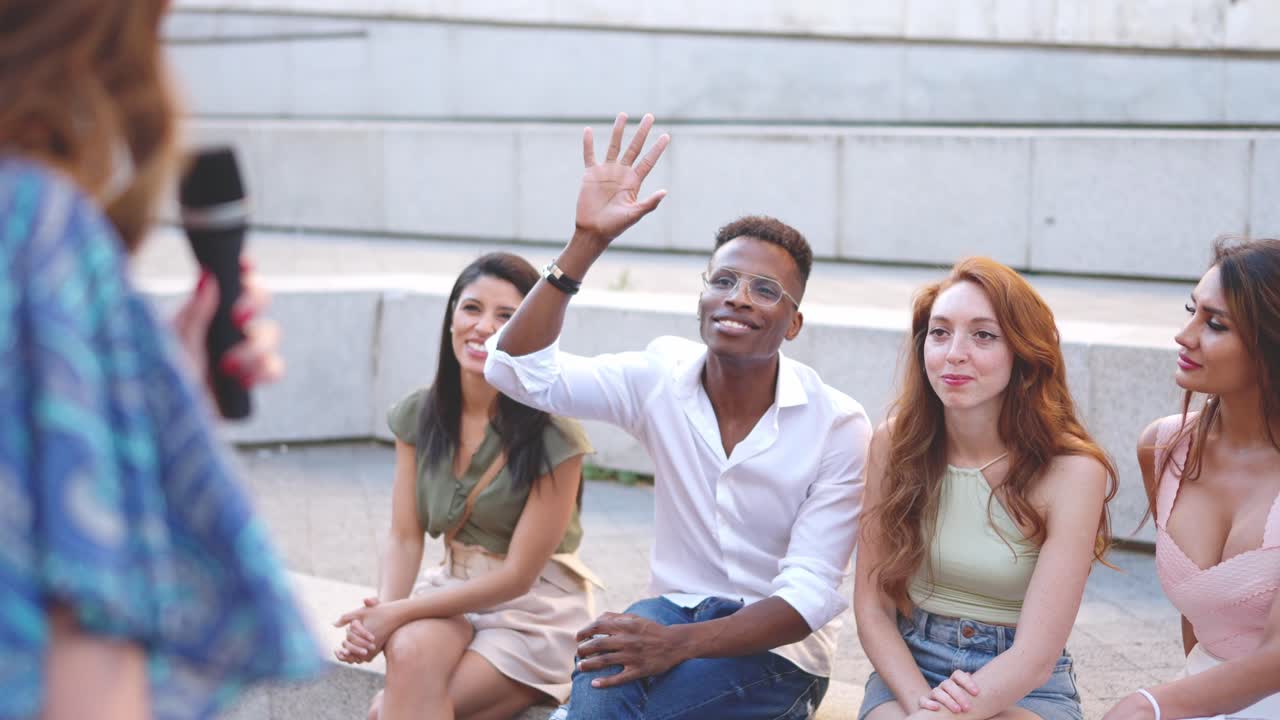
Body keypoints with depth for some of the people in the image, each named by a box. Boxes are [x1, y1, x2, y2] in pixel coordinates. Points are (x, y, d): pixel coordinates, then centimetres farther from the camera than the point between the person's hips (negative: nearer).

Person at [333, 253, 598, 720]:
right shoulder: (418, 416, 0)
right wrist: (383, 611, -23)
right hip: (454, 593, 4)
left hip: (536, 610, -4)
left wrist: (400, 612, -19)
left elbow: (519, 574, -16)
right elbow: (405, 537, -2)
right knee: (410, 652, -31)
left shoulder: (553, 436, -17)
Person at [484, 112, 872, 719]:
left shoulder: (839, 428, -13)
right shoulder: (660, 379, -3)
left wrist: (680, 643, -32)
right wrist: (587, 241, -20)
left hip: (778, 644, -3)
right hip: (676, 608, 3)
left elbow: (810, 595, -17)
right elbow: (517, 368, -12)